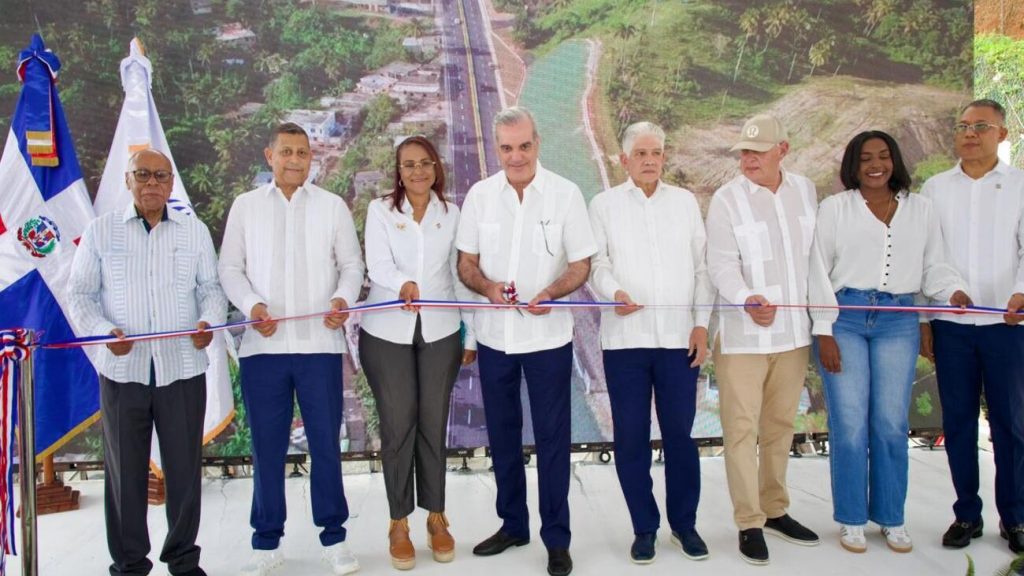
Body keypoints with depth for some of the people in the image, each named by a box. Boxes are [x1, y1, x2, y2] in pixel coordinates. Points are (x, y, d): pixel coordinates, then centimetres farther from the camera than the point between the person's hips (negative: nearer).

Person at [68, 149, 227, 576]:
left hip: (183, 368, 1)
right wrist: (104, 330, -12)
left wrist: (209, 321, -11)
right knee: (125, 471, 7)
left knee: (185, 467, 6)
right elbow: (80, 293, 5)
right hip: (122, 369, -1)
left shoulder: (195, 230, 8)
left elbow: (211, 287, 9)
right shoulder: (101, 230, 5)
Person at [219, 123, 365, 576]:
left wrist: (342, 298, -12)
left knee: (326, 442, 4)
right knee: (266, 445, 7)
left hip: (319, 343, 0)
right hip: (262, 344, 1)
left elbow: (351, 263, 8)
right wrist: (251, 304, -10)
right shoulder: (246, 205, 10)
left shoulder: (332, 206, 9)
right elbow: (230, 267, 8)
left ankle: (333, 537, 17)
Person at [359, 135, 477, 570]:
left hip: (440, 332, 1)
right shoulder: (380, 210, 1)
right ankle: (399, 523, 16)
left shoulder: (451, 214, 7)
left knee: (433, 424, 6)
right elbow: (377, 265, -13)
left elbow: (461, 275, 8)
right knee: (398, 424, 3)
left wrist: (472, 335, 7)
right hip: (387, 333, -1)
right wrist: (403, 284, -35)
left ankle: (436, 517, 22)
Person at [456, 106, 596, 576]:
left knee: (552, 437, 4)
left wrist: (551, 292, -23)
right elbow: (465, 263, 5)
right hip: (494, 335, 3)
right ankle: (512, 524, 32)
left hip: (547, 336, -3)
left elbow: (581, 265, -4)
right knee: (502, 433, 15)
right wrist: (487, 286, -16)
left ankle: (556, 538, 19)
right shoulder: (480, 195, 0)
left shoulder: (565, 194, -6)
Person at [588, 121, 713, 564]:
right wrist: (614, 291, -21)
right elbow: (596, 262, 0)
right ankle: (644, 527, 18)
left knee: (679, 433, 5)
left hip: (678, 336, 1)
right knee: (631, 437, 4)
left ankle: (684, 523, 21)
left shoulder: (685, 201, 12)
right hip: (625, 337, -1)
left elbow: (701, 266, 11)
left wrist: (701, 323, 4)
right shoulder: (604, 204, 7)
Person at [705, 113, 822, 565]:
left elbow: (814, 253, 13)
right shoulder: (727, 199, -6)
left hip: (793, 331, 4)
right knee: (742, 427, -2)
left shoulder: (805, 190, 7)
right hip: (743, 335, -4)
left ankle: (775, 510, 28)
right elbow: (722, 264, -13)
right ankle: (749, 523, 9)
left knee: (780, 425, 13)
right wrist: (746, 300, -31)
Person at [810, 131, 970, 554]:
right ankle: (851, 519, 13)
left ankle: (891, 519, 19)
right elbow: (818, 271, 1)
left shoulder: (920, 209, 13)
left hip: (898, 322, 2)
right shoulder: (835, 208, 6)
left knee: (892, 424, 4)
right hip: (845, 318, -2)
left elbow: (934, 267, 11)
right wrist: (823, 332, -6)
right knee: (849, 424, -2)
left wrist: (954, 291, -11)